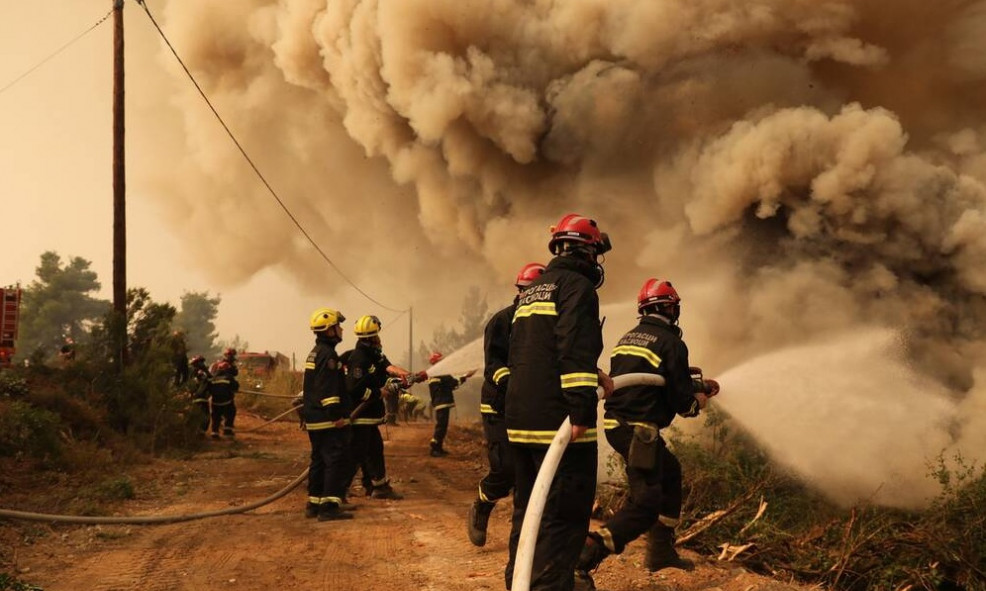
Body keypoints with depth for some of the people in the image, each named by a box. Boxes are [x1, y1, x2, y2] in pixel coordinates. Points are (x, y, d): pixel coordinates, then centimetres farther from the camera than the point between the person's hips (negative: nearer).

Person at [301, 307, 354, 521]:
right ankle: (330, 506, -14)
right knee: (337, 460, -10)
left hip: (314, 419, 11)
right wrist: (336, 415, -23)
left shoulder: (315, 353, 18)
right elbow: (329, 388, -22)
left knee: (319, 461, 15)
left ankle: (314, 503, 19)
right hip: (329, 420, -11)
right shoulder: (328, 354, -15)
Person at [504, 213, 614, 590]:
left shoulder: (532, 291, 21)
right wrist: (581, 410, -24)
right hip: (557, 421, -9)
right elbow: (576, 351, -20)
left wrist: (595, 376, 31)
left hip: (520, 419, 9)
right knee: (564, 517, -7)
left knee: (528, 510, 18)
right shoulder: (577, 286, -8)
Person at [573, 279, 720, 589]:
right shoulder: (670, 342, -11)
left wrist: (699, 383, 28)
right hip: (639, 429, -9)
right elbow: (682, 399, -10)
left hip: (616, 424, 9)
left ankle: (661, 550, 31)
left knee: (670, 472, 26)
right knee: (646, 503, -6)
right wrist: (698, 402, 12)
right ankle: (582, 559, -20)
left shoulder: (629, 337, 14)